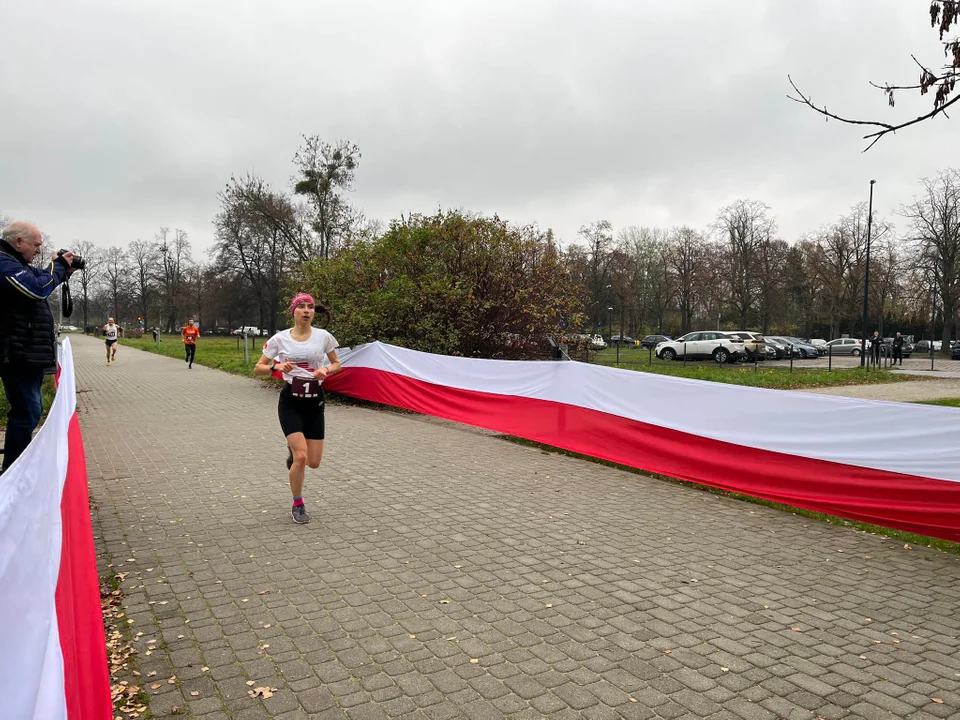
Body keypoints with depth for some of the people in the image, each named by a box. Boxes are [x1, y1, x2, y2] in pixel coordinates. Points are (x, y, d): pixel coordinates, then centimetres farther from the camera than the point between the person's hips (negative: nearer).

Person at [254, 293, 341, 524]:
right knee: (301, 457, -15)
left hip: (315, 402, 2)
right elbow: (258, 368, 0)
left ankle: (293, 449, 39)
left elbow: (337, 364, 11)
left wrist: (326, 370, -11)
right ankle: (298, 505, 10)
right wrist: (277, 367, -20)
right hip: (291, 401, -2)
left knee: (314, 462, 1)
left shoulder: (323, 336, -2)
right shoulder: (280, 338, -5)